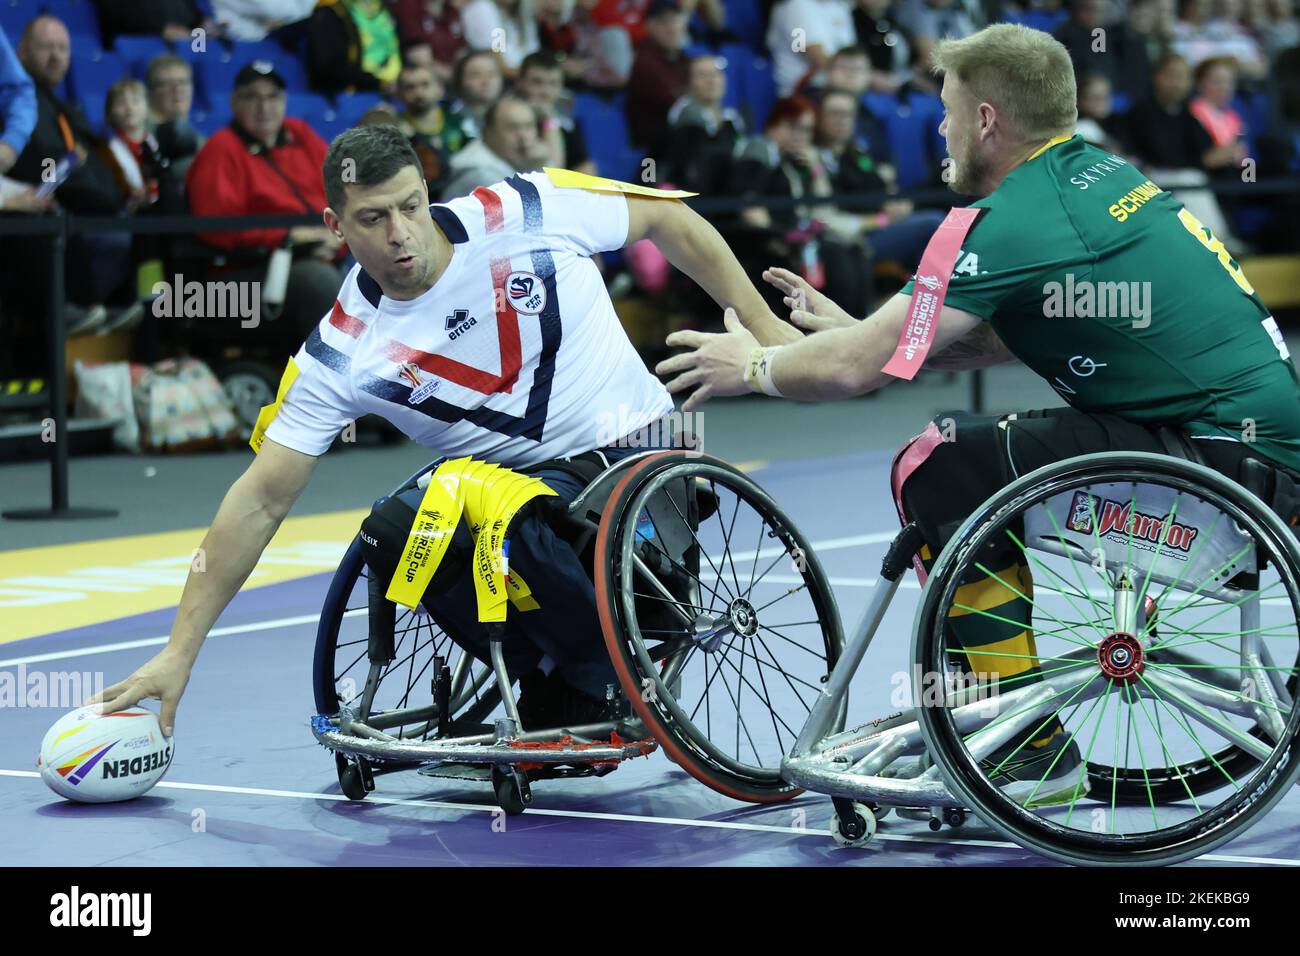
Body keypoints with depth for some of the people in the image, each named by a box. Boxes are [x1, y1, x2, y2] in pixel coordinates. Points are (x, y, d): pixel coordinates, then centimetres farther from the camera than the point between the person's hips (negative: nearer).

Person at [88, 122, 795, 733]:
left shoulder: (526, 211, -13)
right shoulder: (341, 355, -11)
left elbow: (668, 221, 2)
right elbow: (260, 500, -9)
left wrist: (760, 324, 0)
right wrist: (179, 653, -13)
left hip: (642, 451, -3)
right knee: (390, 536, -25)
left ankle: (617, 694, -5)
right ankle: (543, 686, -5)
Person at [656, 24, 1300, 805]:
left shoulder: (1016, 220, -12)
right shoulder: (1101, 172, 15)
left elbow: (852, 370, -11)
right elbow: (1000, 340, 25)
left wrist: (754, 367, 8)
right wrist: (861, 330, 27)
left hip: (1234, 461, -10)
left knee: (939, 470, -6)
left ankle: (1034, 756, -3)